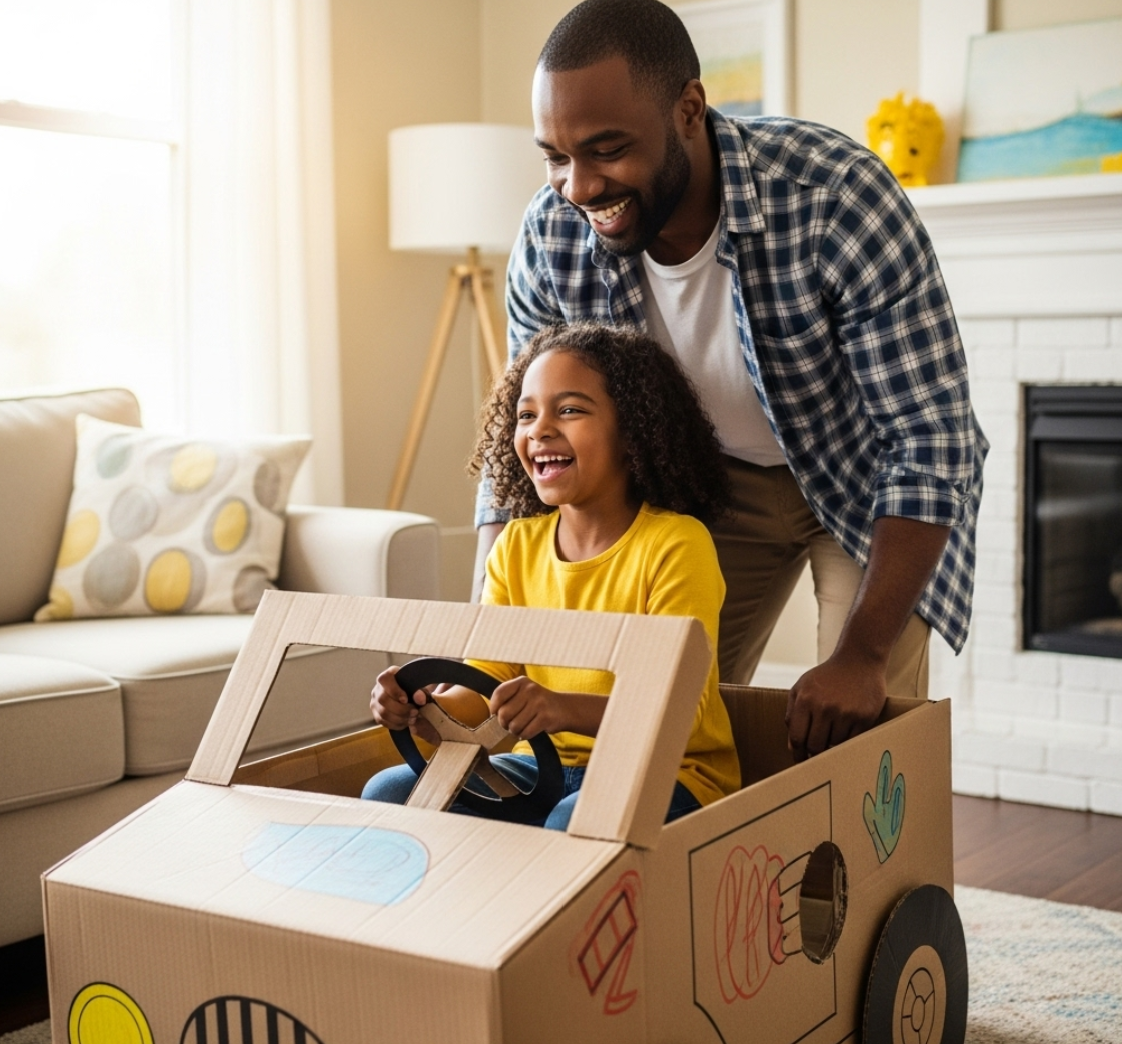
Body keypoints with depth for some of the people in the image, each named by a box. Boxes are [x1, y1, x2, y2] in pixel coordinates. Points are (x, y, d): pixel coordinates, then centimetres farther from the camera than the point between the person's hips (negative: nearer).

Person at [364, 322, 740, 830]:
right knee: (388, 792, -13)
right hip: (546, 765, 6)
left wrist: (568, 710, -39)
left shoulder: (676, 544, -14)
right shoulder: (516, 547, 7)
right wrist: (424, 707, -20)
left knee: (574, 824, -37)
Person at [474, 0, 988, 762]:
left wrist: (862, 655, -36)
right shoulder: (551, 239, -21)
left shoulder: (840, 198, -34)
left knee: (858, 738, -11)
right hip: (716, 480, 4)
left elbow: (932, 441, -30)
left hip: (869, 480, -3)